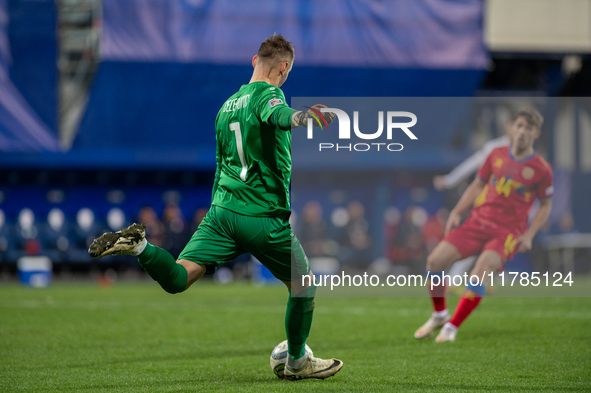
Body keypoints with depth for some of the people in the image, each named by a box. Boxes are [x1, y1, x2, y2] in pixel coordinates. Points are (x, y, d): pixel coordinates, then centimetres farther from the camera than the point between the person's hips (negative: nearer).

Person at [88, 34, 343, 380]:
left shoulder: (227, 106, 20)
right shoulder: (267, 93, -5)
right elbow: (276, 115, -30)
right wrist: (298, 117, -53)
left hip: (222, 210, 6)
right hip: (266, 218, -6)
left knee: (178, 279, -6)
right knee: (304, 285, 15)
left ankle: (138, 245, -32)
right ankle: (298, 362, 27)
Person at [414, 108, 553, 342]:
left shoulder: (541, 170, -2)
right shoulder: (496, 155, 8)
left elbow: (546, 205, 9)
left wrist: (529, 235, -3)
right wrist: (456, 212, 7)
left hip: (509, 231, -4)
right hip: (478, 222, 4)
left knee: (481, 270, -30)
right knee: (435, 260, -12)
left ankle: (451, 327, -20)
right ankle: (439, 315, 13)